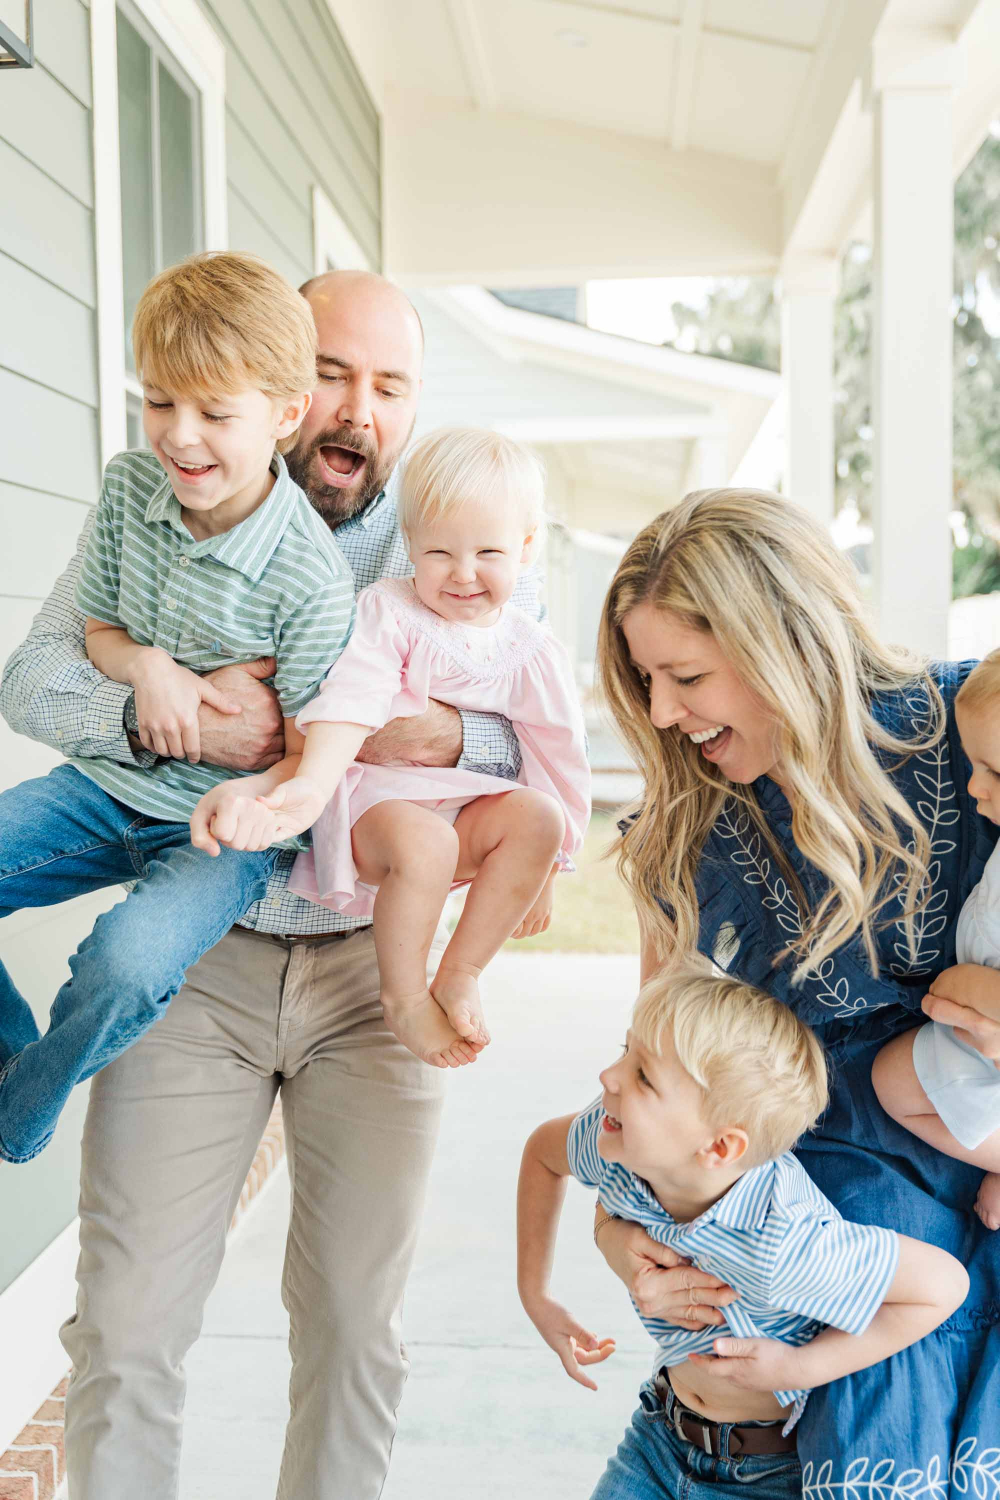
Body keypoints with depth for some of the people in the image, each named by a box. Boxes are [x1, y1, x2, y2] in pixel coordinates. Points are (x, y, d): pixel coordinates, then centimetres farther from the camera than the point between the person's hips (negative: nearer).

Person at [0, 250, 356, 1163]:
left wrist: (196, 710, -22)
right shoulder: (130, 484, -3)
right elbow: (96, 628, 8)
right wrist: (146, 666, -12)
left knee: (128, 962, -32)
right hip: (107, 786, 6)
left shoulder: (312, 580, -21)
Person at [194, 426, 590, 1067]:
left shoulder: (537, 654, 3)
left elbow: (560, 761, 10)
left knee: (536, 815, -26)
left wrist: (544, 869, 13)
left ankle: (461, 974, -11)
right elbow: (351, 702, -21)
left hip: (467, 807, 4)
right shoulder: (388, 612, -5)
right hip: (374, 794, -4)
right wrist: (312, 782, -38)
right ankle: (403, 996, -10)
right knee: (424, 843, -36)